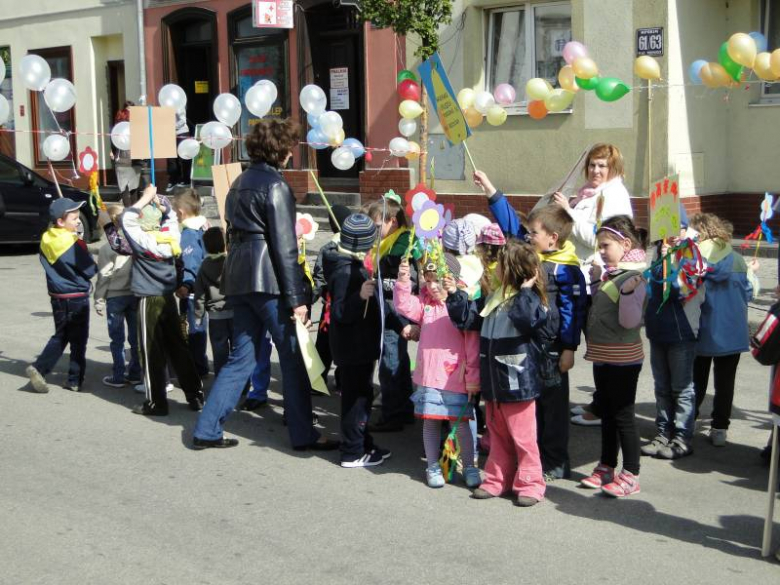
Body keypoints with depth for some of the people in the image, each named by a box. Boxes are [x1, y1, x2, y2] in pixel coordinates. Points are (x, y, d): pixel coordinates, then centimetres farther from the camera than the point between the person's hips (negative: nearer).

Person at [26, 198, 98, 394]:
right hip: (77, 298, -6)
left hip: (57, 297, 6)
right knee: (78, 341, 7)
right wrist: (96, 265, 6)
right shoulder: (74, 243, -20)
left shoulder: (46, 240, 0)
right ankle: (75, 381, 12)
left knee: (60, 337, 20)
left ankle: (38, 368, 4)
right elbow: (90, 270, -13)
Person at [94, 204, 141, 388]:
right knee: (135, 336, 11)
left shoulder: (107, 248, -13)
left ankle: (118, 376, 10)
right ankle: (135, 374, 17)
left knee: (117, 339, 5)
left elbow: (104, 277, -9)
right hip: (135, 294, 3)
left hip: (115, 297, -3)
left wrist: (99, 300, 0)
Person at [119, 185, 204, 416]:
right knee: (177, 347, 12)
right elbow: (171, 216, 20)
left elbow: (125, 219, -10)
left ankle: (156, 403, 3)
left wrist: (146, 199, -7)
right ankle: (195, 395, 15)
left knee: (152, 352, 0)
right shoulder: (170, 235, 0)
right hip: (169, 298, 6)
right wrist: (161, 202, 7)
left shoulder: (144, 240, -16)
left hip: (149, 301, -6)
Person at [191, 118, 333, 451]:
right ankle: (303, 435, 8)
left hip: (238, 278, 8)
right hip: (267, 279, -8)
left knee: (242, 356, 13)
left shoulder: (240, 183, 17)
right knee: (293, 357, 2)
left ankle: (207, 430, 12)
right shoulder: (274, 185, -10)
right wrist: (296, 298, -15)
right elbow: (284, 246, -15)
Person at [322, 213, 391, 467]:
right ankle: (353, 453, 6)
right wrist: (361, 296, -41)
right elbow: (340, 312, -28)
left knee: (361, 395, 18)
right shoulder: (346, 271, -22)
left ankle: (364, 445, 29)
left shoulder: (353, 265, 9)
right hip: (354, 347, -10)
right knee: (357, 397, -2)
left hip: (359, 344, 10)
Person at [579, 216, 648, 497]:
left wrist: (628, 292, -36)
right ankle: (606, 467, 29)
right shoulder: (608, 275, 9)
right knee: (607, 413, 17)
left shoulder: (633, 278, -17)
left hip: (623, 359, -9)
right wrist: (595, 281, 15)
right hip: (602, 355, 9)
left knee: (623, 415, -1)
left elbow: (629, 322, -23)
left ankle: (630, 476, 8)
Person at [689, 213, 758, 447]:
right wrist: (750, 272, 16)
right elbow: (748, 294, 1)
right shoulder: (737, 260, -7)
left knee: (696, 381, 15)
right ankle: (720, 428, 13)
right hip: (732, 334, 1)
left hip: (701, 335, -1)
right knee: (725, 382, 11)